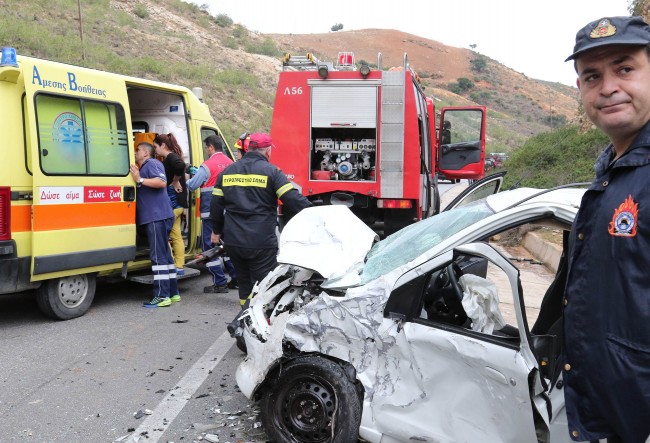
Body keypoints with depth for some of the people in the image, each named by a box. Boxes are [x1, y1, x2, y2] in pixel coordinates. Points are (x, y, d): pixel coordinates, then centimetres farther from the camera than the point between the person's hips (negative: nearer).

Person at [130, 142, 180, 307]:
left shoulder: (151, 163, -5)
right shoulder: (144, 168, 26)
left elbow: (162, 182, -20)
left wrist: (140, 180, -21)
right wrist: (137, 179, 21)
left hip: (157, 217, -11)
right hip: (155, 218, 11)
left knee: (158, 256, -11)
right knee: (164, 255, 12)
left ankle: (162, 296, -11)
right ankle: (173, 292, 18)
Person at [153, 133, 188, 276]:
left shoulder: (171, 157, -12)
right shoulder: (169, 158, 19)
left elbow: (180, 165, -34)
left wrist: (175, 182, -22)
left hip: (172, 202, -10)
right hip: (176, 203, 10)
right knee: (176, 236, 12)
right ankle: (179, 267, 16)